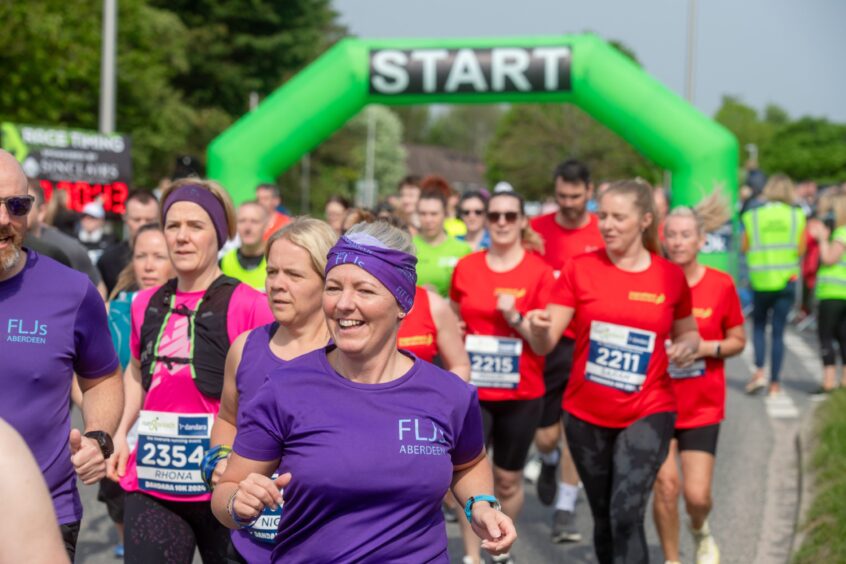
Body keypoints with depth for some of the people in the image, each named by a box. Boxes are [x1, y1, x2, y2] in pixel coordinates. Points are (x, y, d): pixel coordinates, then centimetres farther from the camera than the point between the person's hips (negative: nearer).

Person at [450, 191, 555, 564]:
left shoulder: (539, 272, -7)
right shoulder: (465, 267, 2)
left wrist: (514, 317, -21)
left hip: (521, 393, -1)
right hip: (472, 390, 1)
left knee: (508, 478, 13)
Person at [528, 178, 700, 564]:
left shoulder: (671, 276, -2)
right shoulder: (580, 269, -4)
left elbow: (687, 333, 15)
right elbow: (547, 342, -8)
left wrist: (687, 346, -8)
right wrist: (538, 327, -31)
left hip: (648, 413, -1)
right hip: (586, 414, 2)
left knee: (627, 515, -15)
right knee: (603, 517, 14)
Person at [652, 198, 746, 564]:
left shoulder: (721, 285, -5)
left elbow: (738, 341, 4)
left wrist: (707, 347, -14)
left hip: (702, 406, 0)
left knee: (697, 493, -5)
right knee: (665, 485, -4)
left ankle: (700, 531, 33)